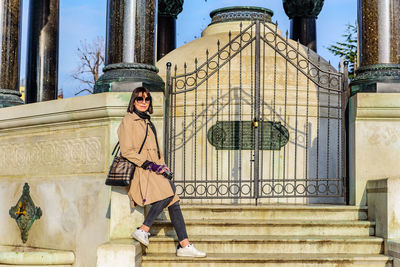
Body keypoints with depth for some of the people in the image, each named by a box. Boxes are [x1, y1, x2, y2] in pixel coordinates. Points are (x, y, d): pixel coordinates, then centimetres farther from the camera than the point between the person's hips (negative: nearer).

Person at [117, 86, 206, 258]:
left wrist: (162, 165, 8)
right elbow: (126, 151, -12)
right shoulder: (128, 121, -3)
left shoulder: (147, 122, 22)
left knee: (173, 202, -4)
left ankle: (185, 246, -3)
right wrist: (149, 165, -16)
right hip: (140, 170, -8)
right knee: (169, 191, -27)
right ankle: (143, 230, -20)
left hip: (154, 169, 8)